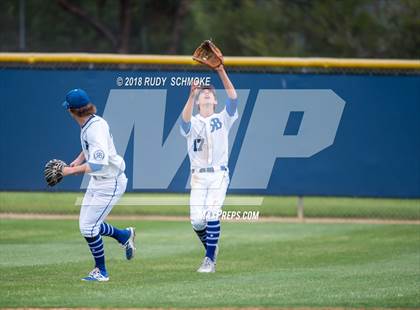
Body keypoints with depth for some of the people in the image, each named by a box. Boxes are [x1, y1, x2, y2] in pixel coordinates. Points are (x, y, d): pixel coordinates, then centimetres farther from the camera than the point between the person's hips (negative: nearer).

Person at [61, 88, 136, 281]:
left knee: (89, 228, -7)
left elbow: (98, 163, -35)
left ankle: (101, 271, 9)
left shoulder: (96, 128, -27)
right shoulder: (86, 124, 2)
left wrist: (71, 170, -29)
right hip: (96, 181, 9)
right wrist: (78, 161, 6)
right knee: (86, 226, 14)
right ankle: (125, 235, 35)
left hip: (110, 182, -9)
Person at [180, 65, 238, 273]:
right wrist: (192, 94, -31)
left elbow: (233, 98, -7)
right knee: (197, 220, -8)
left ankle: (210, 259, -7)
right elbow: (185, 119, -17)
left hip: (218, 174, -1)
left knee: (212, 215, -15)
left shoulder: (223, 119, 9)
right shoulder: (192, 122, 8)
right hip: (198, 176, 1)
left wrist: (221, 72, -17)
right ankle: (210, 246, 21)